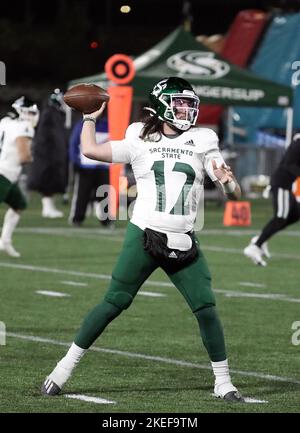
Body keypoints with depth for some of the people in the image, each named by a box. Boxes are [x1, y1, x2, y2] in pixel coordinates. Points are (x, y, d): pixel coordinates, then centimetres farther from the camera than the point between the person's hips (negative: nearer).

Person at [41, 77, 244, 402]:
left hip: (183, 242, 2)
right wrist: (90, 117, 10)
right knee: (113, 303, -2)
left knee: (206, 308, -5)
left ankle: (223, 382, 8)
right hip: (144, 237, -2)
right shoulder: (140, 141, 3)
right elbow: (90, 150, -3)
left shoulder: (202, 144, 7)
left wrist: (227, 181, -18)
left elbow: (235, 193, 5)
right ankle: (65, 367, 7)